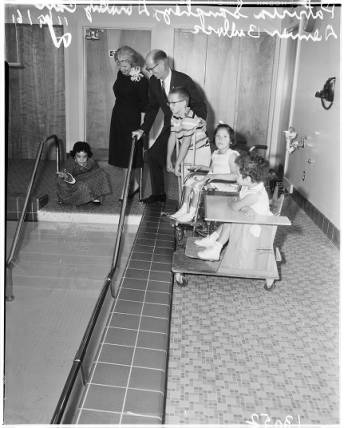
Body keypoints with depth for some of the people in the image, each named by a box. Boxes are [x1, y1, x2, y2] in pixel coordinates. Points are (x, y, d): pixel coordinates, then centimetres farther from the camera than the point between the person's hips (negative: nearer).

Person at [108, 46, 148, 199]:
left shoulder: (140, 79, -15)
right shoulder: (120, 75, 6)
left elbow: (144, 105, -15)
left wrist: (141, 126, -17)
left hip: (132, 119, -8)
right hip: (118, 117, 8)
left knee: (127, 153, -4)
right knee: (120, 151, 11)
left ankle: (127, 188, 8)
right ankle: (134, 183, 25)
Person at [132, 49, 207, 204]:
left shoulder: (184, 81, -20)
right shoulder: (154, 82, -3)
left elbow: (200, 106, -16)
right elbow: (152, 107, 8)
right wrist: (143, 129, 0)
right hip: (170, 127, 6)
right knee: (153, 155, 2)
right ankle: (158, 193, 17)